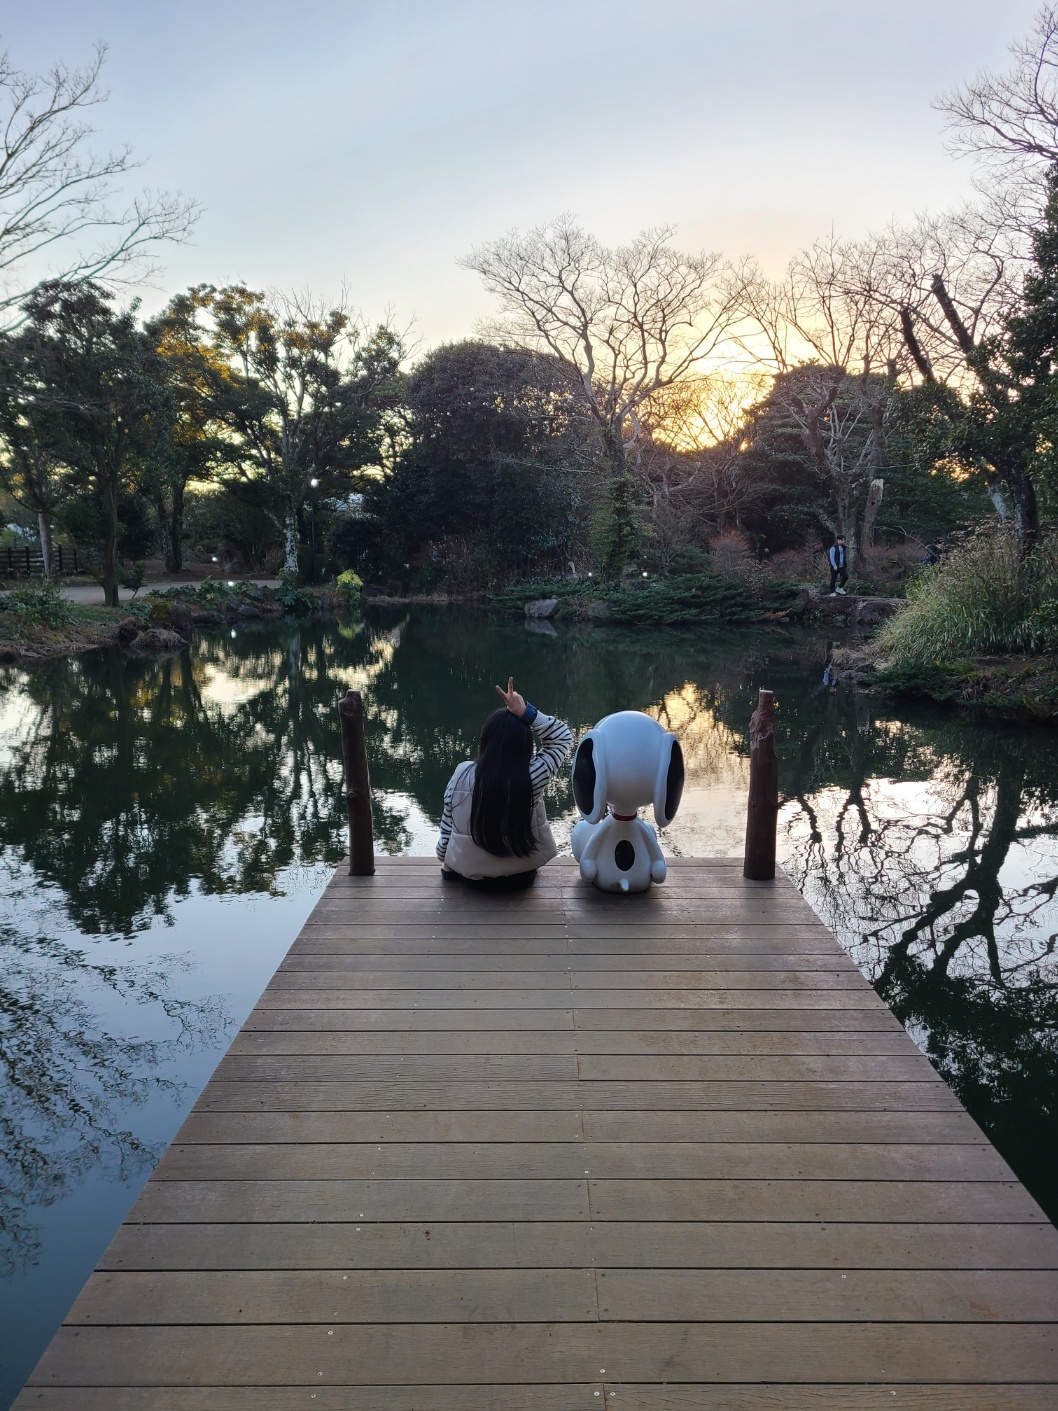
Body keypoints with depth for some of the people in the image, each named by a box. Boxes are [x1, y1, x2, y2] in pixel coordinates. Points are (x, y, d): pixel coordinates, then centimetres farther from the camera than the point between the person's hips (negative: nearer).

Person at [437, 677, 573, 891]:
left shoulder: (463, 774, -19)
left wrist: (447, 862, 12)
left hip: (472, 877, 1)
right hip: (522, 877, -1)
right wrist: (526, 713, -17)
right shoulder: (532, 777, -23)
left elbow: (447, 829, -7)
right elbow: (563, 737, -7)